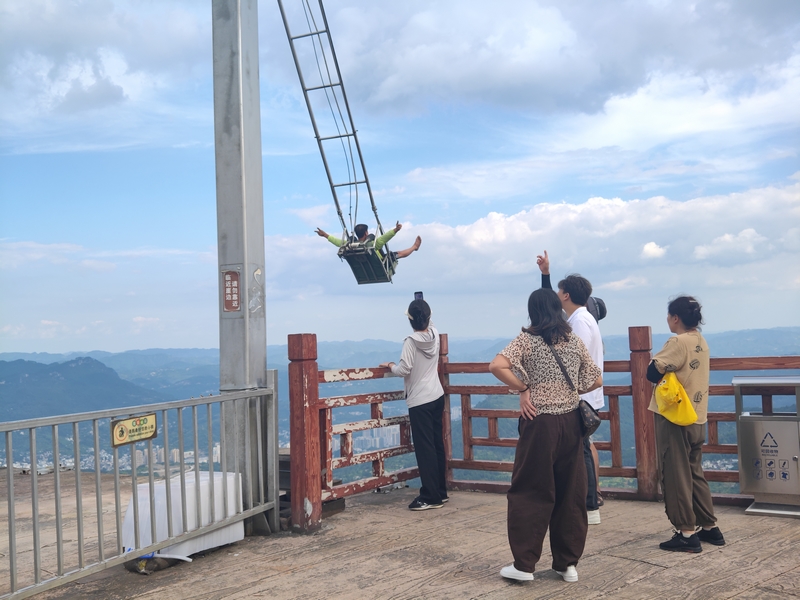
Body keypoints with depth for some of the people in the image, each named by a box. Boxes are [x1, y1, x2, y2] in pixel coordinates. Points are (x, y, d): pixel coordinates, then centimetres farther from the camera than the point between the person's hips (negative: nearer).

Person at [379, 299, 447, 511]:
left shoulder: (411, 341, -17)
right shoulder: (434, 335, 2)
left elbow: (404, 370, -18)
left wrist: (391, 366, 0)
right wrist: (422, 309, 29)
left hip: (420, 401, -7)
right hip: (437, 396, 7)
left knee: (424, 449, -4)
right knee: (437, 445, 14)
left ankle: (430, 497, -2)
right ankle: (441, 491, 21)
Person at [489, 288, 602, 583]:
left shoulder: (527, 340, -5)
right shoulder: (575, 341, 7)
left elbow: (497, 366, -20)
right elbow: (596, 380, 11)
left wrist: (523, 388, -9)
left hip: (541, 423, -4)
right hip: (571, 422, 4)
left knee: (530, 492, 4)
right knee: (570, 493, 10)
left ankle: (524, 563, 7)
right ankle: (568, 563, 16)